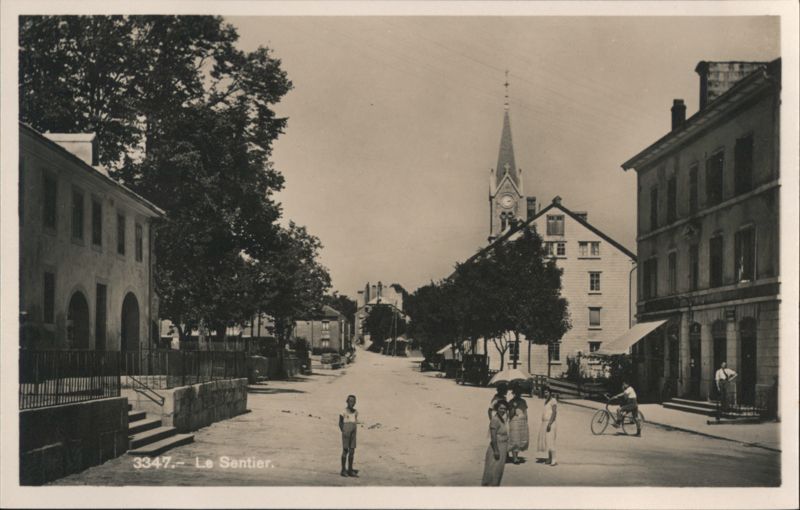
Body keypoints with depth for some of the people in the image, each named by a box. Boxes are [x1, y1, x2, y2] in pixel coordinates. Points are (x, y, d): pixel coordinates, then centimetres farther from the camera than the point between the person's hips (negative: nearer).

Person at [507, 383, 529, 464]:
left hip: (523, 422, 5)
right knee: (514, 440, -6)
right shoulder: (511, 402, -2)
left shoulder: (523, 401, 12)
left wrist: (526, 423, 14)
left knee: (523, 440, 4)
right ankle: (515, 458, -3)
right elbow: (510, 415, -5)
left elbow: (525, 412, 16)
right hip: (514, 422, -5)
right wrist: (514, 407, -20)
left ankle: (516, 455, 19)